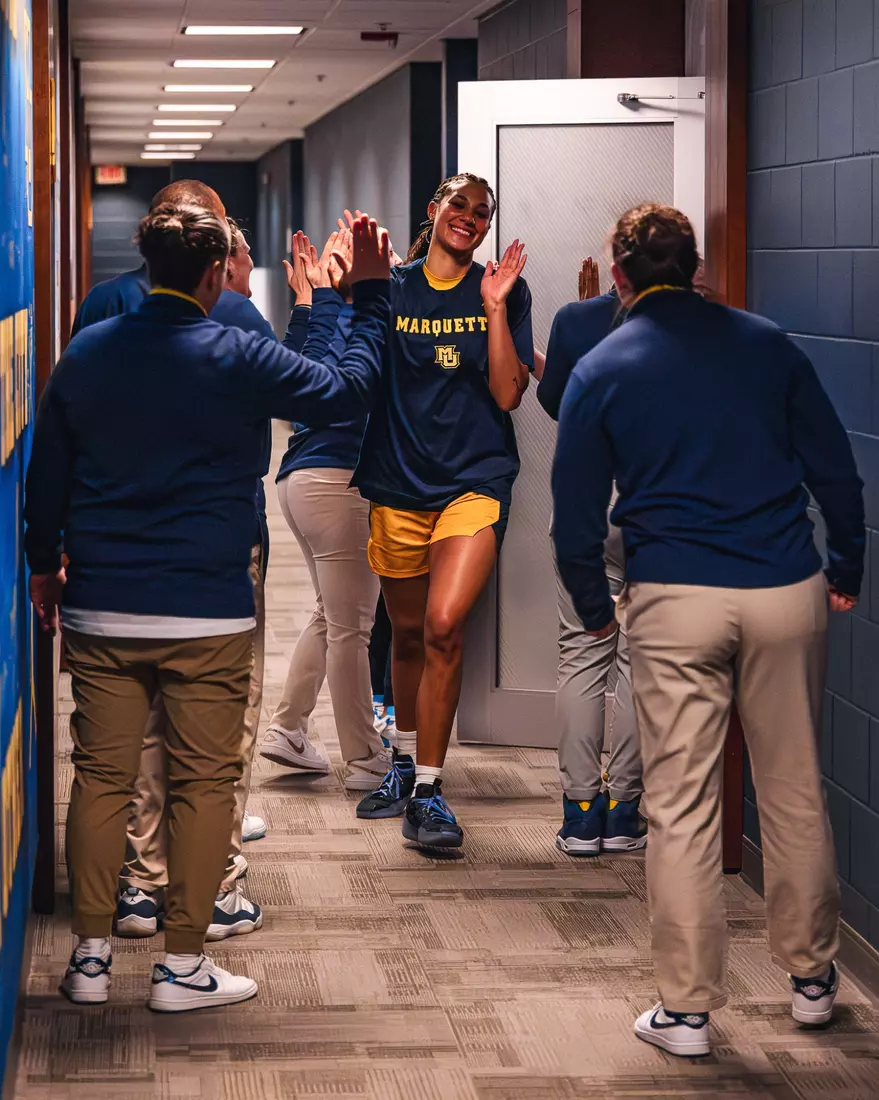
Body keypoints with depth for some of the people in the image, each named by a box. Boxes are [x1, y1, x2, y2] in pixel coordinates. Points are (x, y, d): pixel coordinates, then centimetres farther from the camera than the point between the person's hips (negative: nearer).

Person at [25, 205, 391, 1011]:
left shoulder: (85, 354, 4)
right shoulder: (238, 358, -9)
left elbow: (46, 474, 11)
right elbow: (350, 391, 0)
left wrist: (44, 566, 25)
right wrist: (371, 292, 10)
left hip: (98, 611, 4)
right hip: (205, 615, -4)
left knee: (102, 778, 10)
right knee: (205, 784, 5)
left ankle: (90, 957, 14)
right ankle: (183, 966, 9)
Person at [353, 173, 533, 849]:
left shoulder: (503, 290, 3)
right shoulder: (391, 287, 5)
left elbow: (507, 395, -4)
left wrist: (495, 308, -12)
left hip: (476, 478, -2)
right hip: (399, 480, 2)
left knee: (444, 625, -19)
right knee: (408, 632, 14)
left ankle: (427, 792, -11)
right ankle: (408, 762, 36)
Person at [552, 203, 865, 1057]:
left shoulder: (601, 371, 2)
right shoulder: (767, 345, 7)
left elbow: (575, 513, 4)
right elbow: (835, 470, 8)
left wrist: (594, 610, 18)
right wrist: (846, 572, 20)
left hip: (674, 602, -2)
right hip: (787, 596, 2)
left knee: (681, 808, 3)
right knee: (795, 792, 14)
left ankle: (686, 1008, 6)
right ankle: (811, 977, 26)